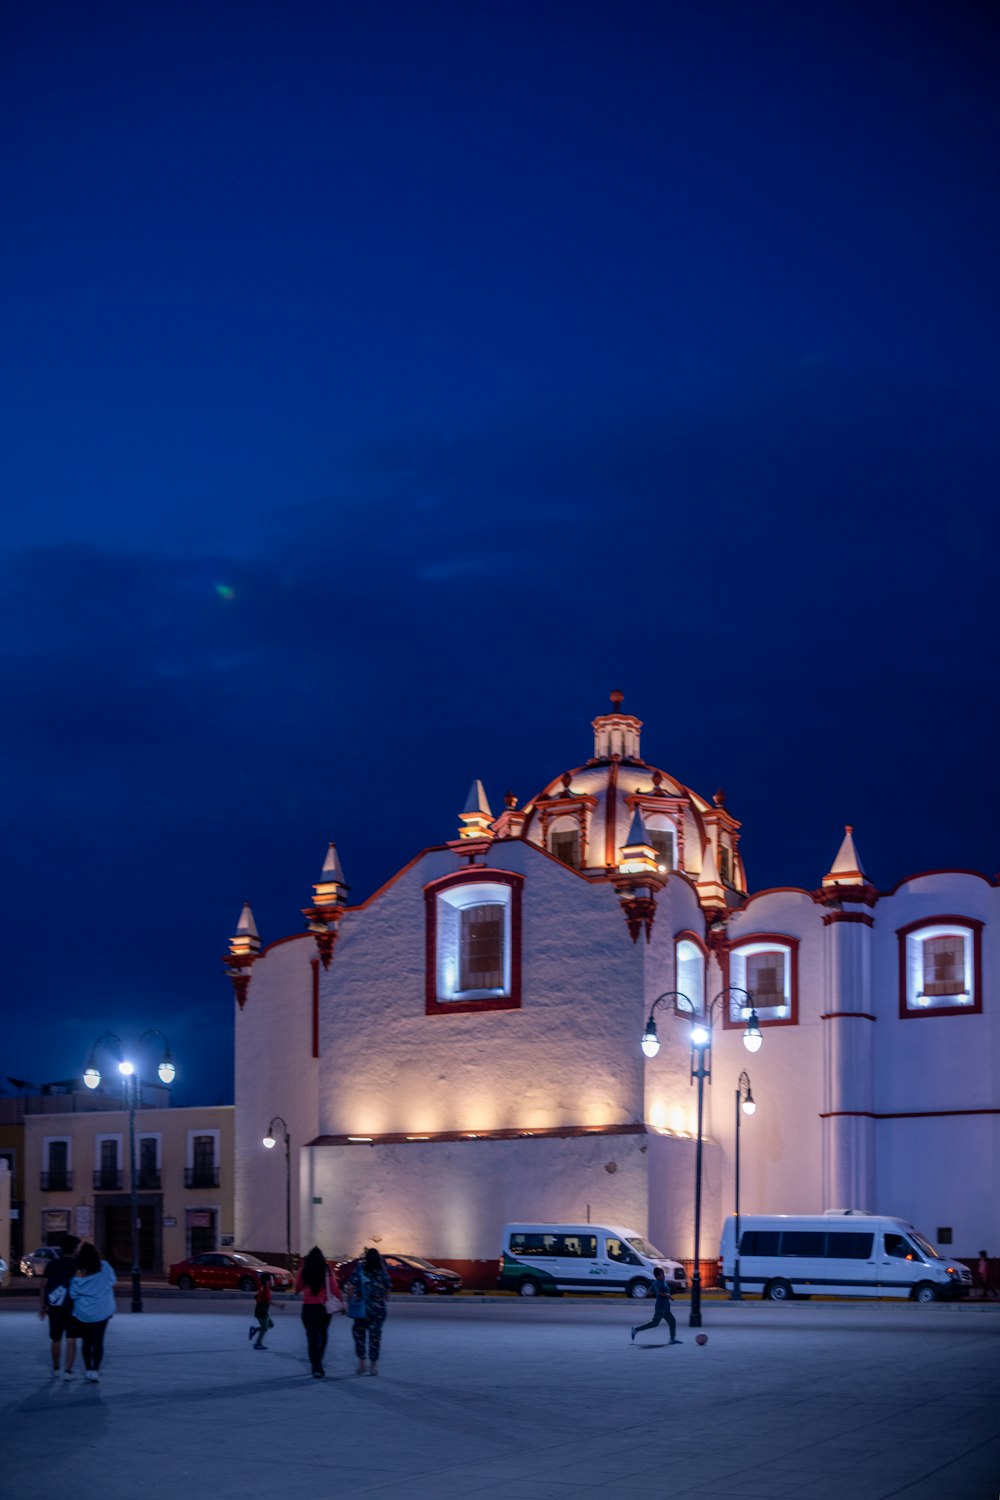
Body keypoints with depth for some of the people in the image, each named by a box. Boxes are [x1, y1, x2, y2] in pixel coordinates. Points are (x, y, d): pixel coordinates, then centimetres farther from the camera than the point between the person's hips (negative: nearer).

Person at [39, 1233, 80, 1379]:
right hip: (72, 1307, -2)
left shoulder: (52, 1265, 1)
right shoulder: (78, 1266, -5)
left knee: (56, 1340, 16)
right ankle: (68, 1370, -8)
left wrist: (42, 1306, 8)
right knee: (71, 1340, 2)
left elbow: (44, 1286, 1)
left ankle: (55, 1368, 33)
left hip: (54, 1307, 2)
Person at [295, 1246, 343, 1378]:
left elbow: (297, 1288, 8)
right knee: (322, 1336, 19)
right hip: (324, 1307, 1)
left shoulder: (304, 1271, -2)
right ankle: (318, 1365, 29)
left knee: (312, 1337, 0)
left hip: (308, 1308, -1)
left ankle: (317, 1368, -11)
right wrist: (341, 1302, -5)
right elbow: (334, 1288, -9)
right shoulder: (327, 1271, -4)